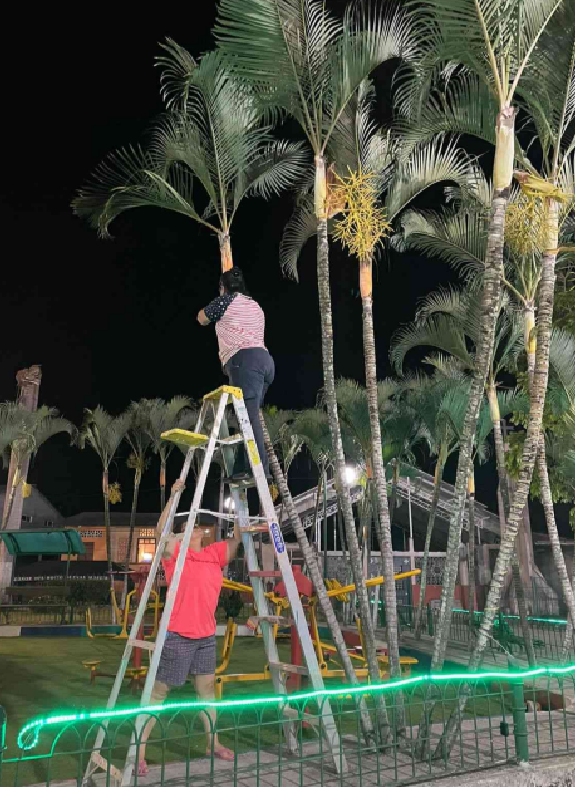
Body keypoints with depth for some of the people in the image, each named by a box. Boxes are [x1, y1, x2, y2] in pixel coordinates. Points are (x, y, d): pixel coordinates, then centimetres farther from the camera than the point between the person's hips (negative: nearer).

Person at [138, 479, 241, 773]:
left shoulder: (214, 554, 6)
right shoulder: (175, 553, -9)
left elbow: (237, 538, 5)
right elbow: (161, 530, -25)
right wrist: (174, 495, -29)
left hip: (206, 635, 6)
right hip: (177, 635, -6)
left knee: (206, 687, 17)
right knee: (158, 691, 1)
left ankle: (213, 743, 31)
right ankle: (138, 752, 11)